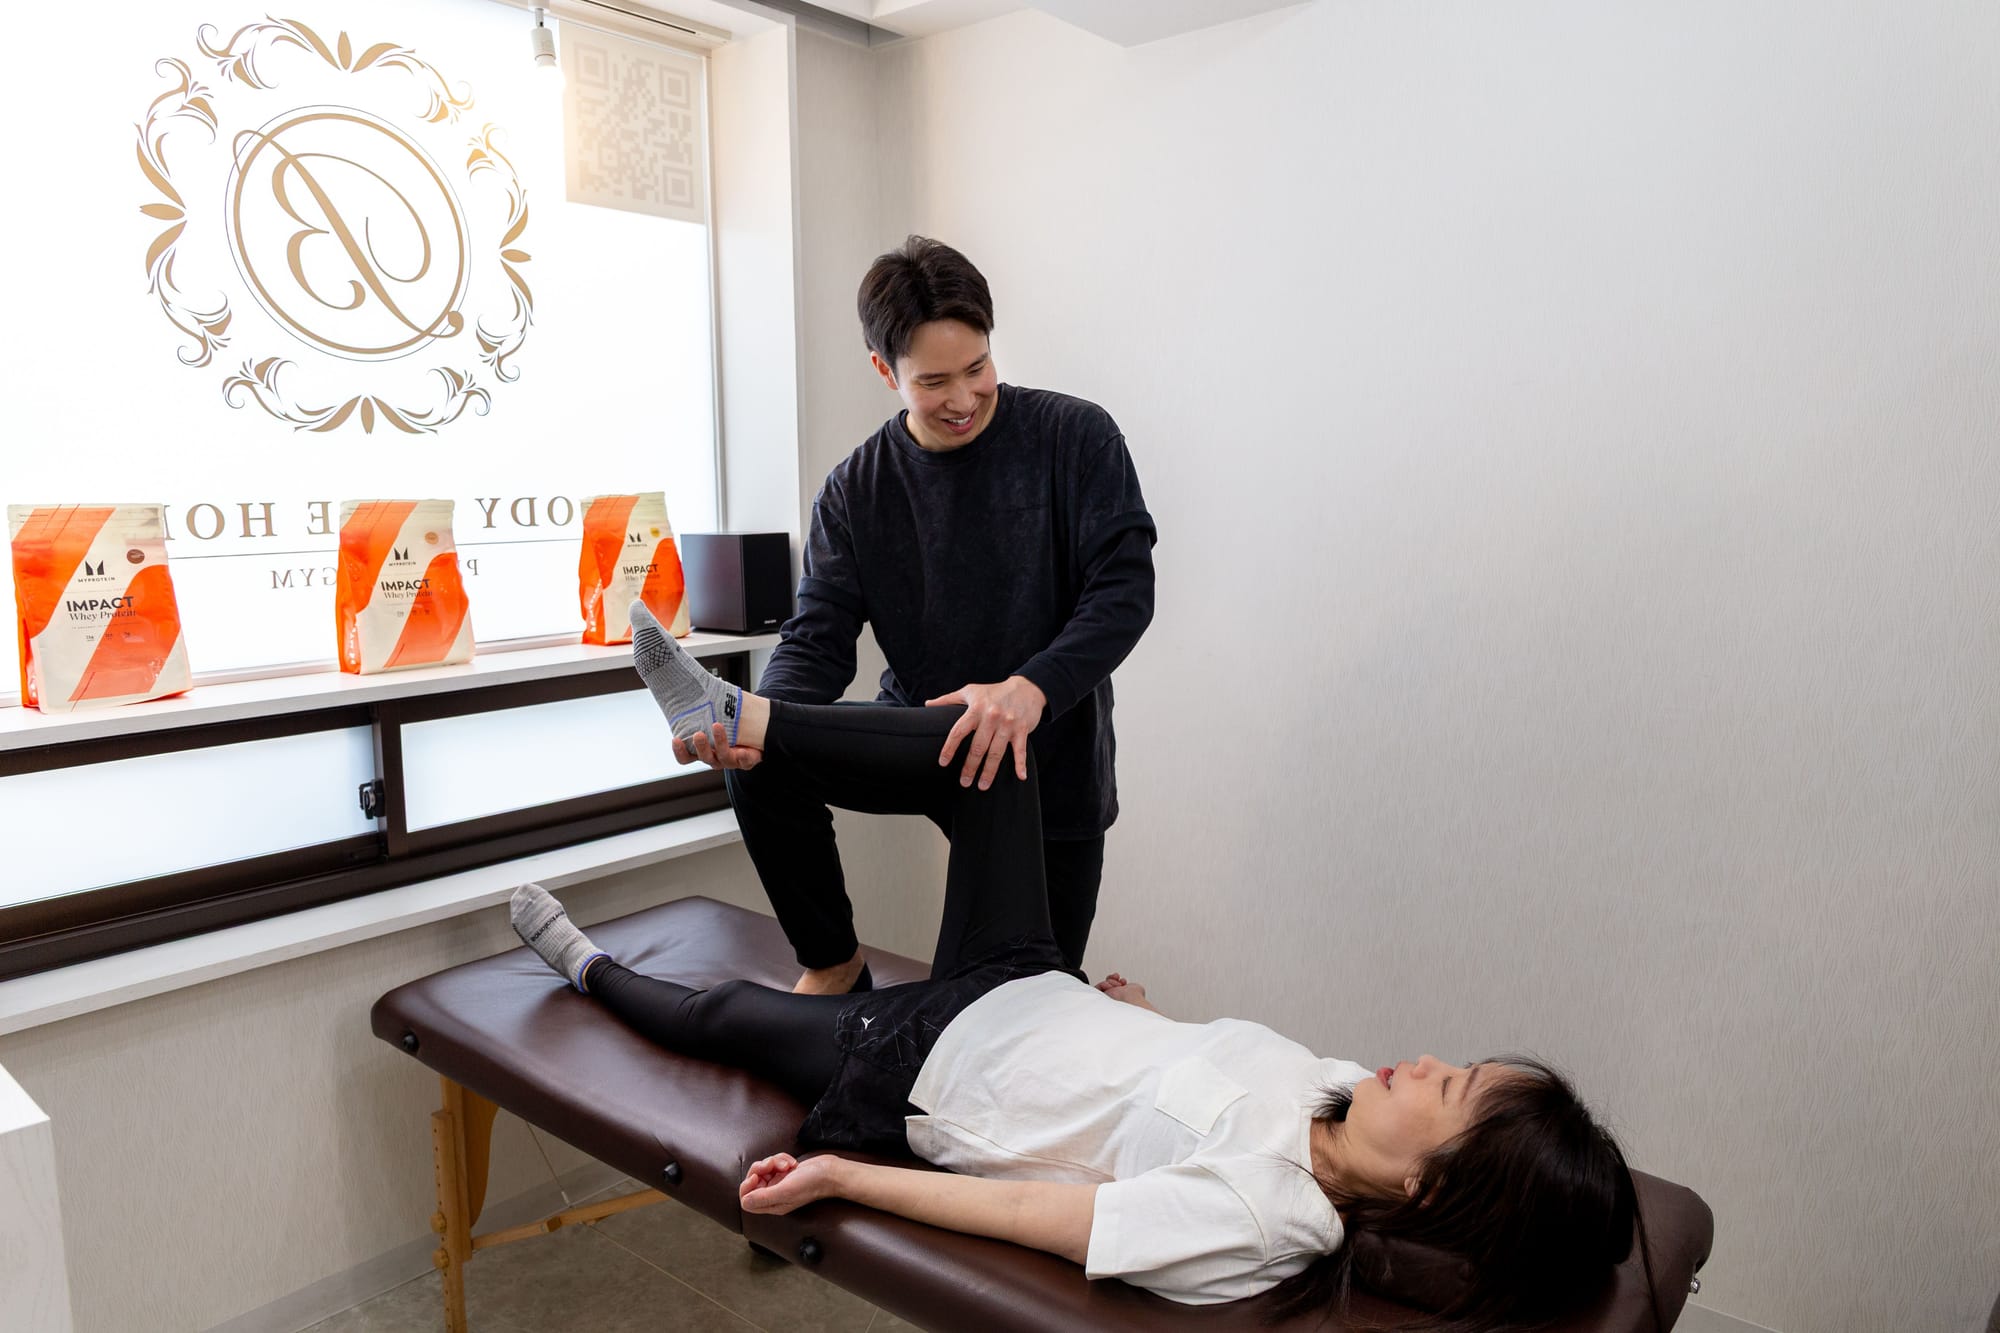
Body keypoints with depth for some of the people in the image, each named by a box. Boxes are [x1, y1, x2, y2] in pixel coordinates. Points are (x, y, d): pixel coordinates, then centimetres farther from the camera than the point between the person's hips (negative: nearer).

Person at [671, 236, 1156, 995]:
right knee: (761, 767, -20)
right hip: (924, 737, 2)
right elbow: (819, 640, -9)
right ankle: (831, 961, 4)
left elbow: (1124, 589, -17)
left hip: (1049, 761, -2)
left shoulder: (1074, 438, -11)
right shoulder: (855, 490, -3)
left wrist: (1031, 688, -35)